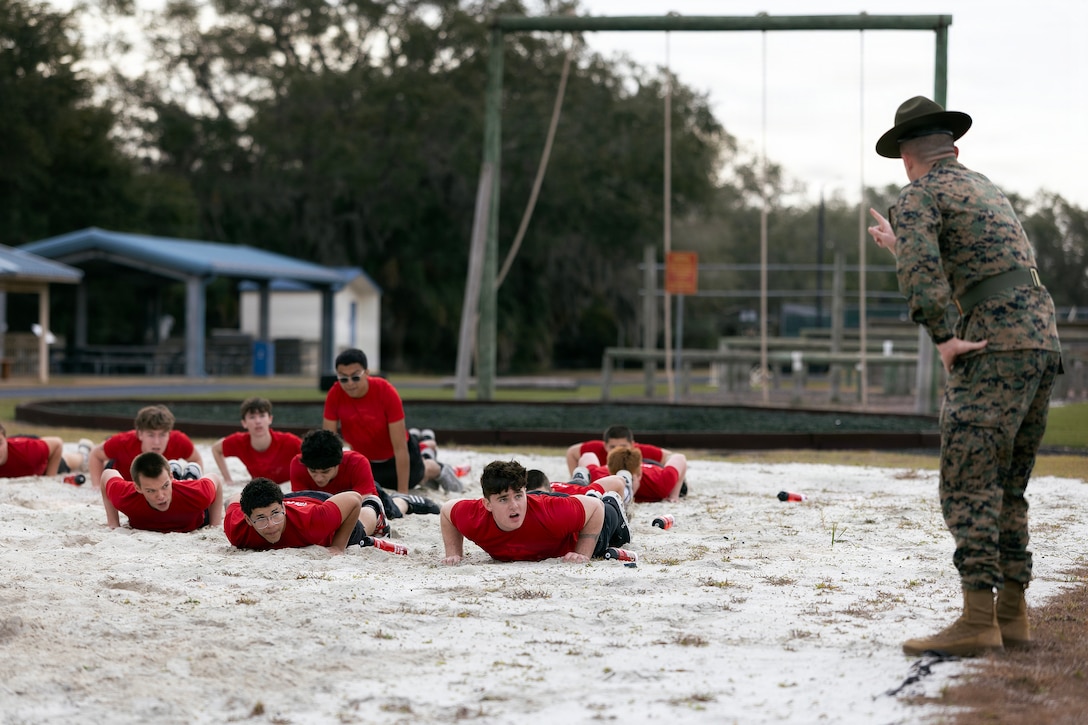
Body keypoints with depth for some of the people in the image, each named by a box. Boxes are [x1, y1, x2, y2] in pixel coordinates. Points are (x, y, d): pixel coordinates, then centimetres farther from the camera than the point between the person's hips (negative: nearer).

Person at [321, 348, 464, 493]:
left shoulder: (386, 392, -35)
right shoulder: (335, 395, -27)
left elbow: (400, 448, -32)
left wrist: (403, 492, -32)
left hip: (396, 457, -3)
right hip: (366, 460, 3)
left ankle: (437, 469, 57)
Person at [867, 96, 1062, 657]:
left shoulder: (920, 195, 0)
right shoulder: (988, 189, 26)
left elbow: (919, 270, -20)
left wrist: (942, 339, -18)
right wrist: (902, 246, 48)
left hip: (994, 351, -8)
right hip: (1042, 342, 8)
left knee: (969, 486, -10)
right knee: (1006, 490, 15)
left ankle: (978, 622, -17)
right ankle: (1011, 616, 15)